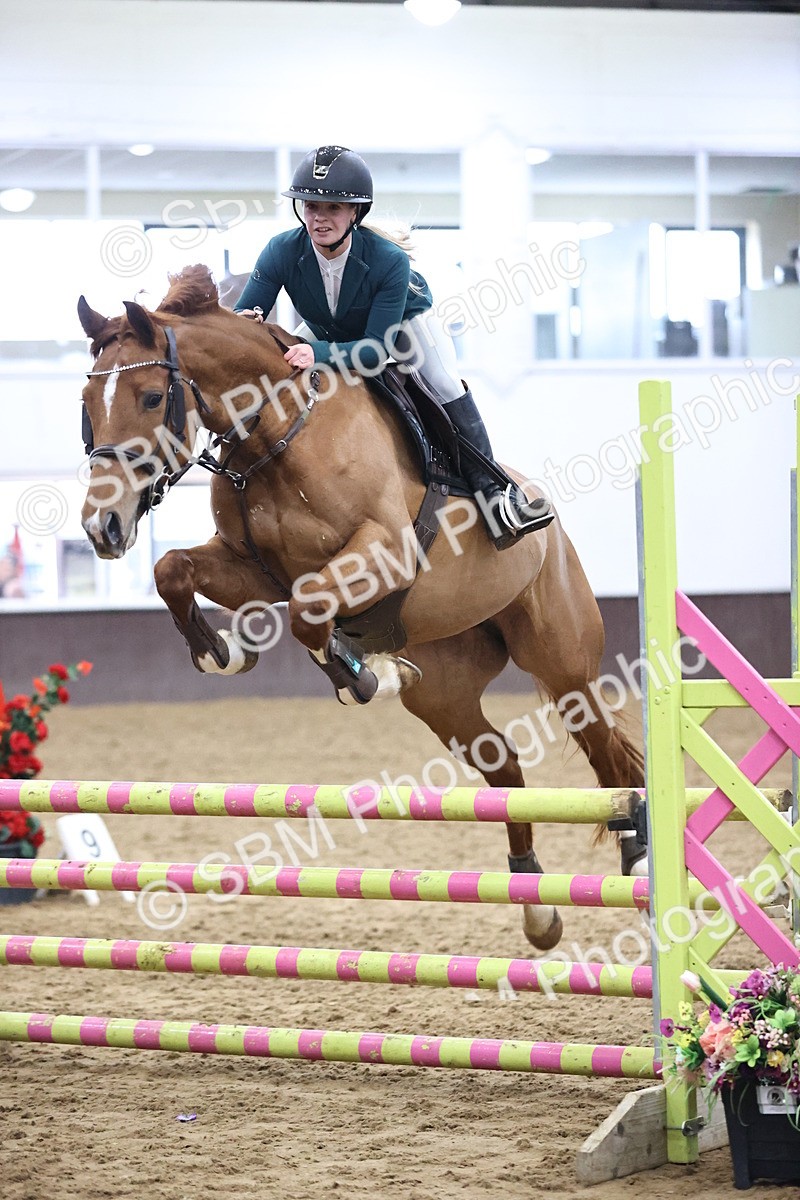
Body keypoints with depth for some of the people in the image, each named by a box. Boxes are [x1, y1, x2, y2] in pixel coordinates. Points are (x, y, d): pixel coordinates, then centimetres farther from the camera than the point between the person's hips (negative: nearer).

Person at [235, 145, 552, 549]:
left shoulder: (389, 260, -39)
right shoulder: (281, 253, -32)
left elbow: (377, 348, -40)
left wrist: (319, 353, -58)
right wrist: (245, 324, -54)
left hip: (402, 322, -3)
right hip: (326, 330, 4)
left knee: (447, 386, -24)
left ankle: (491, 490, -17)